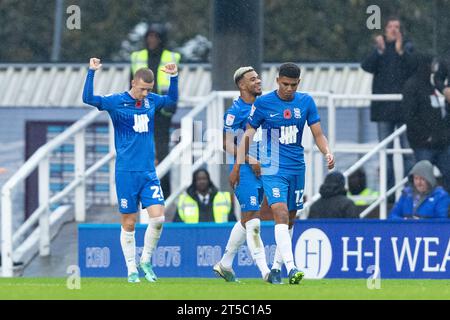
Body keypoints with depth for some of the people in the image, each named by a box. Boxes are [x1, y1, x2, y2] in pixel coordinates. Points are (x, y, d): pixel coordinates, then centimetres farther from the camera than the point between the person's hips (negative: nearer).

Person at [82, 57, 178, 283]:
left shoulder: (152, 101, 9)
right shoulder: (116, 102, -5)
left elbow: (172, 99, 28)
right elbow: (88, 98, -16)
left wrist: (174, 77, 16)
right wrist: (91, 73, -24)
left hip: (148, 171, 4)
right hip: (126, 171, -4)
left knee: (158, 218, -8)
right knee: (129, 222, 0)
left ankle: (146, 260, 12)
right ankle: (131, 270, 10)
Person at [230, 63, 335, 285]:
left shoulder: (306, 102, 4)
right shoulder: (263, 103, -5)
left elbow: (318, 134, 6)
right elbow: (248, 135, 2)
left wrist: (327, 153, -14)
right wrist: (237, 167, 1)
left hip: (297, 167, 4)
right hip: (272, 168, -4)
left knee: (290, 218, 10)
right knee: (281, 214, -20)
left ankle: (276, 266, 25)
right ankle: (290, 267, -30)